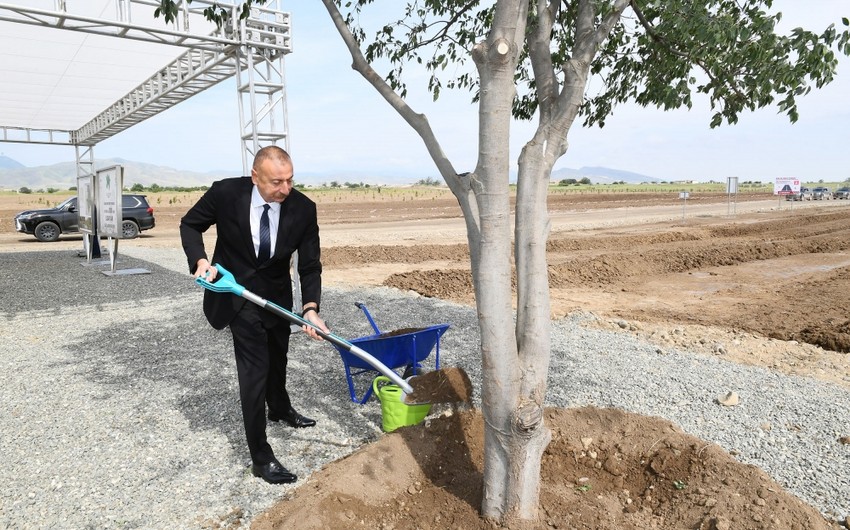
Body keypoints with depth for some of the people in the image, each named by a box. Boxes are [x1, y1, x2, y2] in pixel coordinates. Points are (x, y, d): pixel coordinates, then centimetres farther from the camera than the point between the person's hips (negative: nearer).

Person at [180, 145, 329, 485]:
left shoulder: (303, 208, -20)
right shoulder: (225, 193, -24)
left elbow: (310, 265, -17)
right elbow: (190, 224, -6)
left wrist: (310, 308, -31)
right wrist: (200, 260, -23)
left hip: (277, 292, 4)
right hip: (236, 291, -3)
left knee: (278, 356, 24)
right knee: (254, 367, -9)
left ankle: (280, 408, 54)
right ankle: (261, 458, 2)